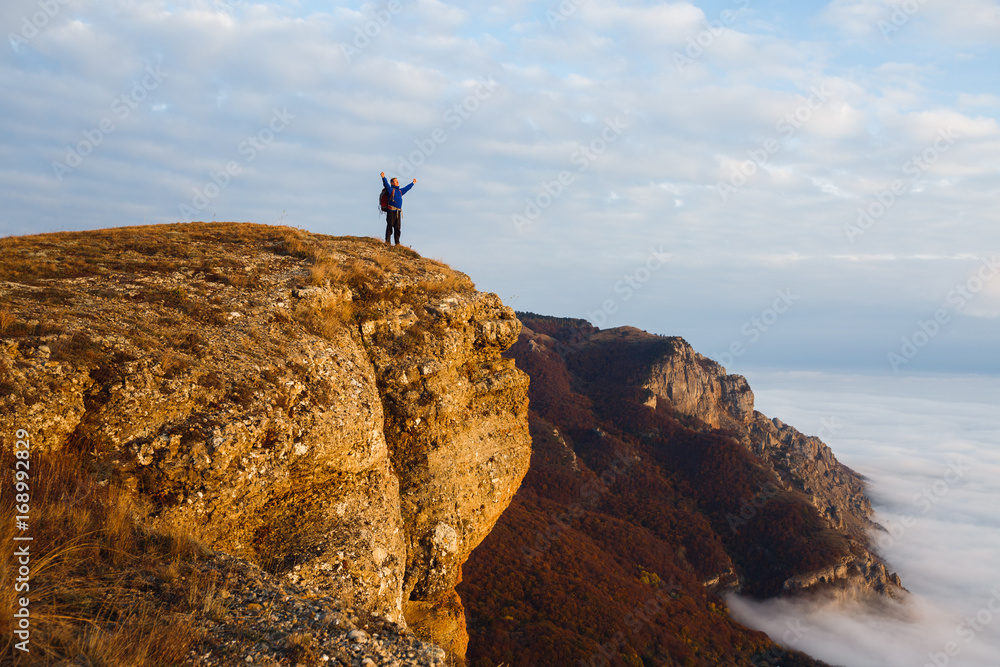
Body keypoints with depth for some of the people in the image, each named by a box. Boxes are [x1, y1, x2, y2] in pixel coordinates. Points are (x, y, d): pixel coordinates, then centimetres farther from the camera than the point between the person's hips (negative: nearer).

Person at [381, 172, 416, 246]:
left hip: (398, 212, 6)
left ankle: (397, 243, 10)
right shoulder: (390, 189, 2)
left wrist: (413, 183, 49)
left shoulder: (400, 191, 22)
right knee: (390, 226, -9)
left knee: (397, 228, 6)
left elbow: (407, 188, 37)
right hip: (391, 211, -6)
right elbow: (386, 184, -15)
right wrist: (383, 177, -32)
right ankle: (387, 241, -10)